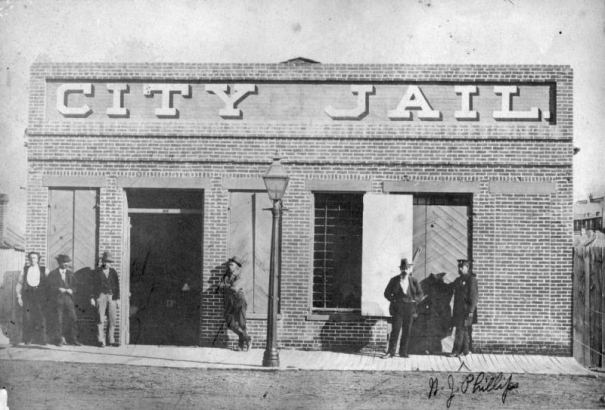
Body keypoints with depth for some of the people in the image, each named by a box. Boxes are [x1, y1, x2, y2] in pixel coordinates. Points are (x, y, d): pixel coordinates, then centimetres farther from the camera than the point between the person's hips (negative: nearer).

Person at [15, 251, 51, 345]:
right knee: (27, 317, -6)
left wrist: (49, 298, 1)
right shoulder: (25, 270, 14)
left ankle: (43, 339, -3)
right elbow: (19, 283, 14)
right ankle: (27, 339, -2)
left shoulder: (44, 270, 10)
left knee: (42, 317, -8)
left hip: (41, 297, -1)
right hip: (28, 296, 1)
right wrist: (19, 296, 4)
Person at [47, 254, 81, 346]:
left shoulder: (70, 274, 18)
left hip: (68, 298, 3)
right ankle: (58, 340, 4)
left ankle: (72, 339, 4)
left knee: (73, 319, -4)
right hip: (58, 299, -3)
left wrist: (71, 290, -7)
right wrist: (59, 289, -18)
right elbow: (51, 287, -3)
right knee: (59, 320, -5)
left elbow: (74, 286, 14)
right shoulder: (53, 274, 5)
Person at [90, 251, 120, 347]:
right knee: (101, 319, -7)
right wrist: (92, 298, -4)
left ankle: (111, 340, 8)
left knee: (112, 319, -1)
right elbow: (94, 285, 1)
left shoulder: (113, 272, 7)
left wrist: (118, 299, 2)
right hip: (101, 296, -3)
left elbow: (117, 286, 8)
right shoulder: (96, 272, 0)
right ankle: (101, 341, -5)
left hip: (112, 297, 3)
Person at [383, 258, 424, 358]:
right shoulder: (394, 280, 4)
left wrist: (414, 300, -2)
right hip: (397, 308, -2)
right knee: (395, 330, -8)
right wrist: (393, 300, -3)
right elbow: (387, 293, 8)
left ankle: (403, 352, 12)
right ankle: (390, 352, -5)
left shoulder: (414, 281, 7)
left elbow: (420, 294, 12)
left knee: (407, 331, 3)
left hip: (409, 308, 2)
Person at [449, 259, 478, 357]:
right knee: (464, 330, 10)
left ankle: (456, 351, -11)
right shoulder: (458, 280, 17)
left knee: (461, 330, -10)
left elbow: (474, 296, -12)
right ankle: (465, 350, 14)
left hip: (466, 310, -8)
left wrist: (471, 310, -17)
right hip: (458, 310, 8)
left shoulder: (471, 279, -8)